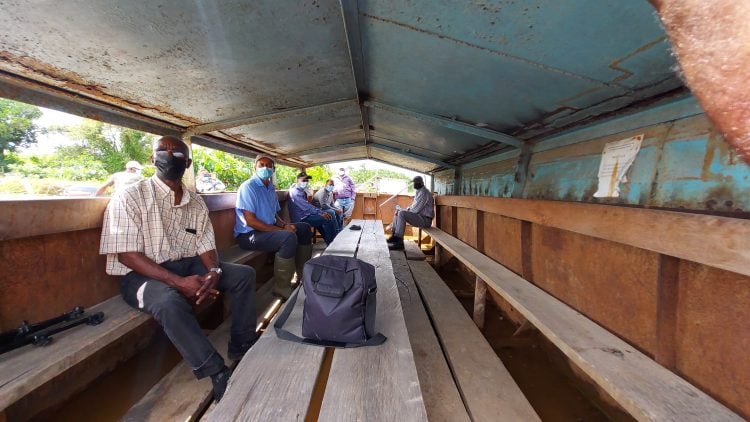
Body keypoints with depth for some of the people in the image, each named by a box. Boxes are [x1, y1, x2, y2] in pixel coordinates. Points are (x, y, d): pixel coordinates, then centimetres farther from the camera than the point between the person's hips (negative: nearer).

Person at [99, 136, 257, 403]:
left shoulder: (196, 203, 7)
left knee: (244, 274, -7)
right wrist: (178, 282, -27)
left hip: (189, 265, 6)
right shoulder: (130, 198, -9)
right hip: (142, 274, -6)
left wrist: (214, 272, -18)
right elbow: (127, 254, -17)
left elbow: (205, 246, 6)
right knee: (170, 301, -37)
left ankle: (242, 347, 1)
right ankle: (219, 375, -26)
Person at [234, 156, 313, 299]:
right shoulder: (248, 186, -15)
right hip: (249, 234, -9)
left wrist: (285, 225, -5)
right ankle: (282, 288, -20)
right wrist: (280, 230, -23)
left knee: (304, 228, 8)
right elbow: (250, 221, -22)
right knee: (289, 237, -32)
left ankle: (303, 274, 17)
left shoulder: (271, 188, 12)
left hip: (270, 229, 9)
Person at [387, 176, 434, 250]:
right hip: (420, 216, 11)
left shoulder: (423, 193, -16)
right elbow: (414, 207, 22)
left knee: (401, 213, -28)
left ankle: (399, 242, -28)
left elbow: (415, 209, -21)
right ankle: (395, 236, 7)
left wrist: (401, 209, -9)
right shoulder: (419, 192, 18)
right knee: (398, 212, 11)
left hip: (424, 219, -11)